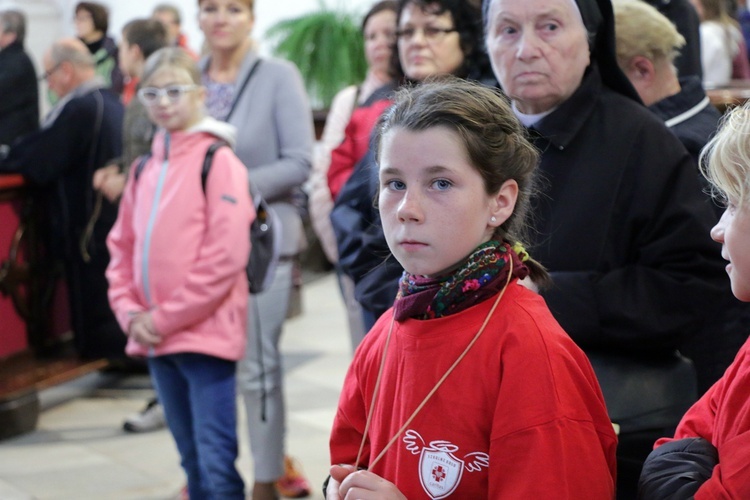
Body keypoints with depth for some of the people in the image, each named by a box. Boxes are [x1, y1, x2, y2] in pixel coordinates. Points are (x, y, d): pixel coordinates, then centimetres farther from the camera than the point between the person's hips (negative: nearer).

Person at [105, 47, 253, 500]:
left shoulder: (219, 161, -9)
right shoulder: (145, 169, 13)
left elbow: (226, 256, -15)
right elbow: (123, 246, 16)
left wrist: (165, 318, -13)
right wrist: (131, 313, 0)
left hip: (206, 334, -7)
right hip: (155, 339, 7)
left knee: (216, 463, -8)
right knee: (192, 459, 16)